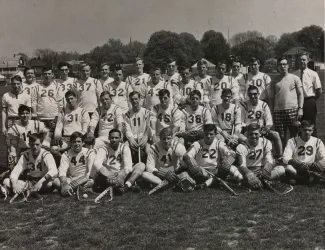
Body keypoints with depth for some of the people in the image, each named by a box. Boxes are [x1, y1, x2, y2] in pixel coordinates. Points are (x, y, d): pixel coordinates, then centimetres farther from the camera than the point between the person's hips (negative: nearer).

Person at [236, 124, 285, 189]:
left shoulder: (266, 143, 0)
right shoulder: (241, 147, -9)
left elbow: (269, 161, -12)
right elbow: (242, 165, -22)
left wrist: (265, 171, -37)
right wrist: (250, 175, -45)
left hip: (261, 170, 3)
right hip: (248, 171, -3)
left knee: (281, 169, -25)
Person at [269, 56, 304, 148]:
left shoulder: (295, 78, 7)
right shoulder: (274, 81, 11)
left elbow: (300, 94, 5)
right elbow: (271, 98, 12)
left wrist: (300, 108, -6)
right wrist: (271, 112, 5)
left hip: (293, 110, -2)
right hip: (278, 111, 2)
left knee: (294, 135, 0)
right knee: (280, 137, 4)